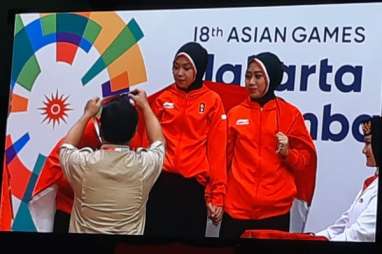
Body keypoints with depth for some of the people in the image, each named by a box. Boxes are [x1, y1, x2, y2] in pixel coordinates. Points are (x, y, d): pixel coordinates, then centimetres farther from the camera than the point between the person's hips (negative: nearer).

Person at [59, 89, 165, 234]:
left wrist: (88, 114, 17)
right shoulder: (145, 165, -16)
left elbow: (66, 146, 7)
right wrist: (144, 106, 19)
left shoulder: (82, 164, -18)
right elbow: (158, 141, 8)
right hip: (130, 232, 0)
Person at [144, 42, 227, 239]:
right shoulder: (163, 99, 8)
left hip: (194, 186, -2)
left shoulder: (212, 101, 1)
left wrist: (217, 194, -5)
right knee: (156, 233, 3)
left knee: (191, 234, 5)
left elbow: (216, 150, -1)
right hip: (161, 183, 2)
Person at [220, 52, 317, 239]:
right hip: (236, 209, 2)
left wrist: (287, 153, -12)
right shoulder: (235, 114, 8)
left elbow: (307, 159, 7)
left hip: (275, 210, -2)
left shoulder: (290, 114, 3)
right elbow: (224, 158, 13)